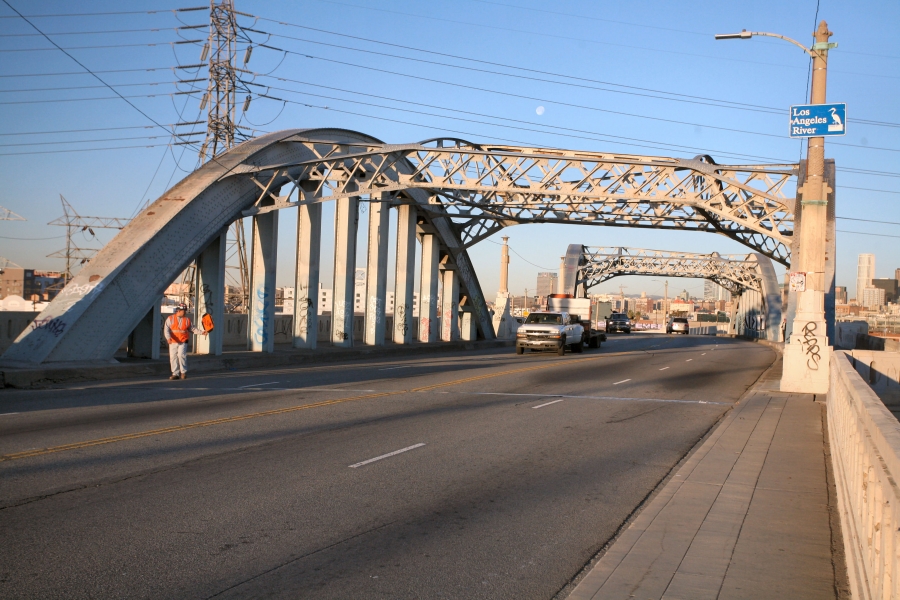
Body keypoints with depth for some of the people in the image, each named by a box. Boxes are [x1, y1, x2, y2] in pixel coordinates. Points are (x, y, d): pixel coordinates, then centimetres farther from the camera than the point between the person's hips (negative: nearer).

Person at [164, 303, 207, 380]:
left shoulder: (187, 319, 8)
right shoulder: (170, 319, 3)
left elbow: (193, 329, 12)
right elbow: (166, 330, -7)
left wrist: (201, 332, 0)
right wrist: (168, 337, -23)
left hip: (183, 342, -1)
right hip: (173, 342, 1)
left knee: (181, 355, -18)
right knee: (173, 357, 2)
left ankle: (183, 372, -4)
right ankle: (175, 374, 11)